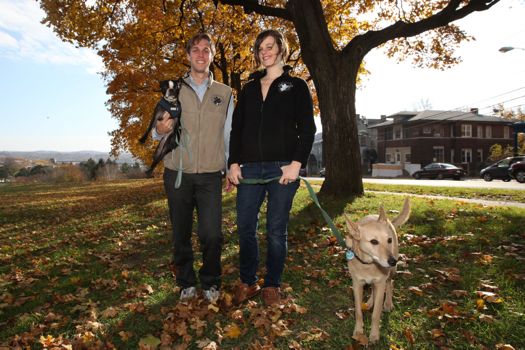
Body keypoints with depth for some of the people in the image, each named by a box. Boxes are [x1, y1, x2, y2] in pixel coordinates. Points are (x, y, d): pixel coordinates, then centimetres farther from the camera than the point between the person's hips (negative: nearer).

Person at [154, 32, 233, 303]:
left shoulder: (225, 93, 10)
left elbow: (229, 135, 11)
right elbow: (157, 132, 10)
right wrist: (161, 130, -14)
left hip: (210, 174, 0)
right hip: (177, 172, 1)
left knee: (211, 234, -4)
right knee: (181, 233, 7)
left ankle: (210, 283, 19)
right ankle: (186, 283, 26)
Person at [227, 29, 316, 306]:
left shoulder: (296, 86, 8)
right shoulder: (249, 89, 19)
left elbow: (307, 129, 0)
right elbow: (236, 128, 15)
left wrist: (296, 163, -12)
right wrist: (233, 163, 3)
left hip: (282, 168, -3)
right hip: (250, 168, 4)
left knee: (276, 230, 2)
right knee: (245, 227, 2)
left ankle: (272, 285, 18)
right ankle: (247, 282, 19)